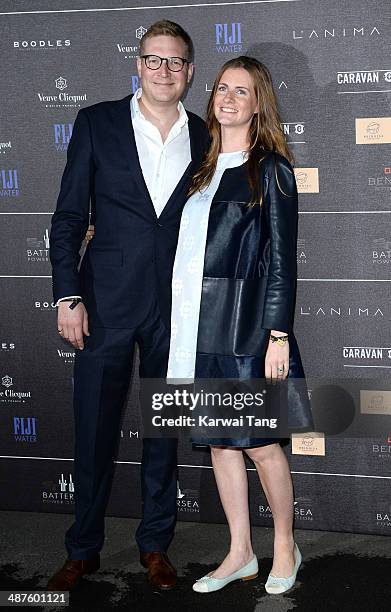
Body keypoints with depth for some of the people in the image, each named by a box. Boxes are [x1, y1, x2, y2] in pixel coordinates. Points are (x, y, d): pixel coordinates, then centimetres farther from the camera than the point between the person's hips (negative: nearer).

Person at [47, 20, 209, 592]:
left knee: (165, 429, 10)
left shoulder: (206, 138, 6)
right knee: (94, 431, 5)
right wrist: (68, 296, -7)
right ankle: (83, 549, 22)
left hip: (178, 307, 2)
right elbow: (68, 217, 0)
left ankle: (155, 544, 26)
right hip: (108, 302, -1)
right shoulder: (97, 123, 1)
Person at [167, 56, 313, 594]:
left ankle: (285, 546, 21)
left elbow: (282, 258, -7)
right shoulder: (204, 168, 15)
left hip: (245, 322, -6)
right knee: (218, 441, 10)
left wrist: (279, 334, -12)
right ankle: (240, 554, 22)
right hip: (199, 324, 6)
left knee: (259, 444, 0)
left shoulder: (270, 169, -3)